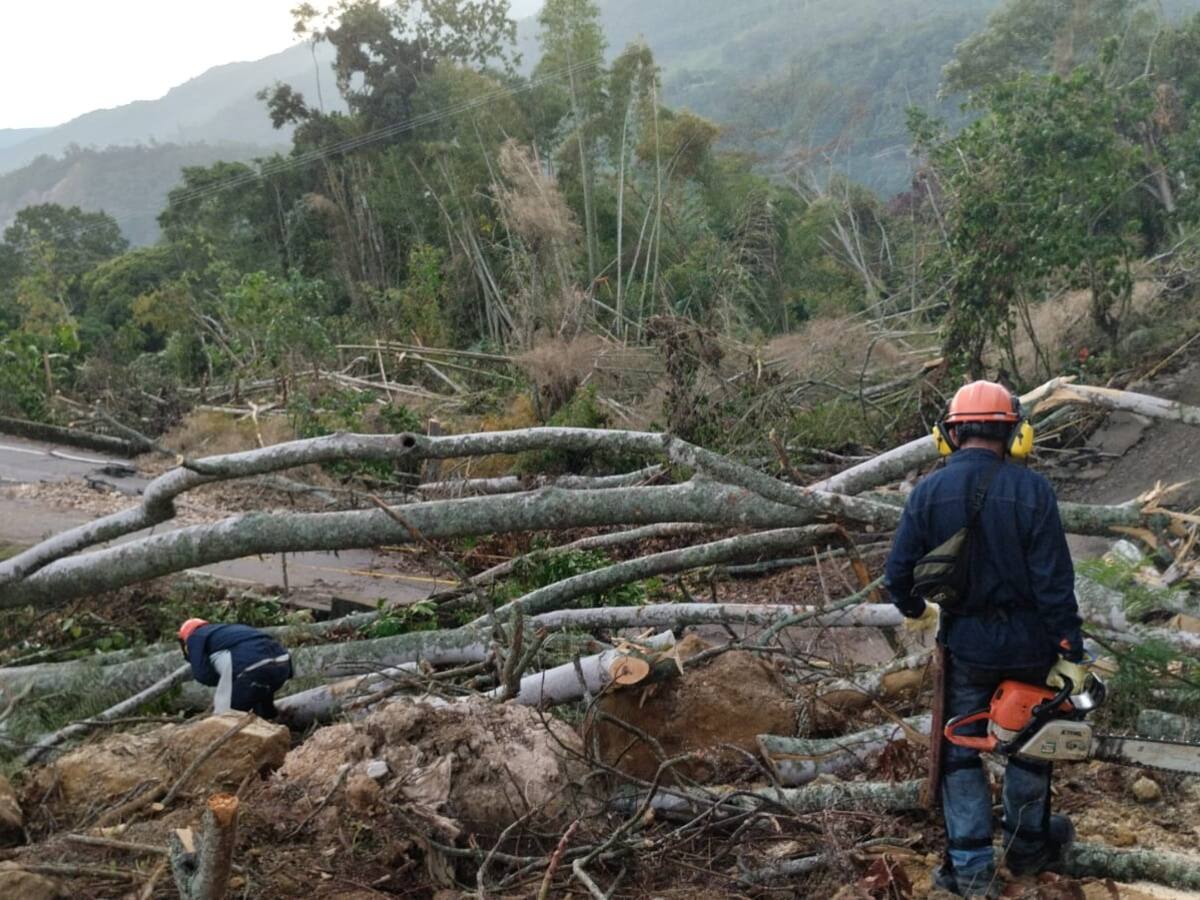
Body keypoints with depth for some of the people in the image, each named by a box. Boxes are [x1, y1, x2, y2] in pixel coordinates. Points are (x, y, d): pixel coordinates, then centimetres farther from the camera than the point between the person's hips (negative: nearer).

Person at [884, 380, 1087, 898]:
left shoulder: (928, 492, -8)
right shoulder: (1033, 491, -14)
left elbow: (898, 574, -4)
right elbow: (1055, 582, -15)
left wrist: (917, 610, 18)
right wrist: (1069, 653, -8)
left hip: (965, 643, 1)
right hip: (1027, 643, 0)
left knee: (960, 752, 13)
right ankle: (1027, 845, 37)